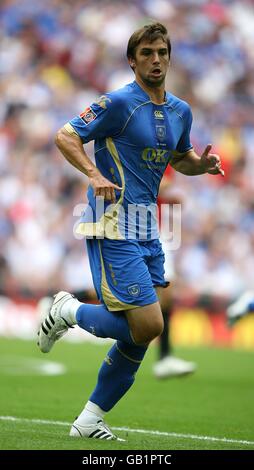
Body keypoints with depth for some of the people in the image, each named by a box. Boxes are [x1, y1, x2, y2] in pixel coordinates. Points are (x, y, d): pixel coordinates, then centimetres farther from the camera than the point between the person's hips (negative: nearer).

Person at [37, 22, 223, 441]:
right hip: (113, 226, -8)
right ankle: (69, 311, 7)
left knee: (141, 334, 5)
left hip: (146, 229, 8)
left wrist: (203, 164, 6)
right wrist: (95, 174, -24)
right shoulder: (120, 103, -9)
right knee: (147, 325, -16)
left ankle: (90, 421, 15)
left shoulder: (180, 111, 14)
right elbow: (65, 136, -9)